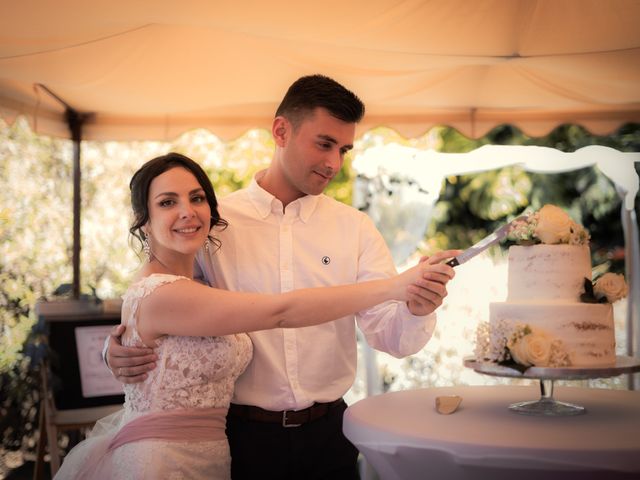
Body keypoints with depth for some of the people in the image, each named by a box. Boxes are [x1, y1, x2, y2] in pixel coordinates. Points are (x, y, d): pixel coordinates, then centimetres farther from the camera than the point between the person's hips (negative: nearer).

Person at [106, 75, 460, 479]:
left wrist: (416, 309, -29)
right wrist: (121, 351, -20)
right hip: (242, 434, -2)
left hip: (327, 433, 2)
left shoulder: (355, 228, -1)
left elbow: (391, 336, -7)